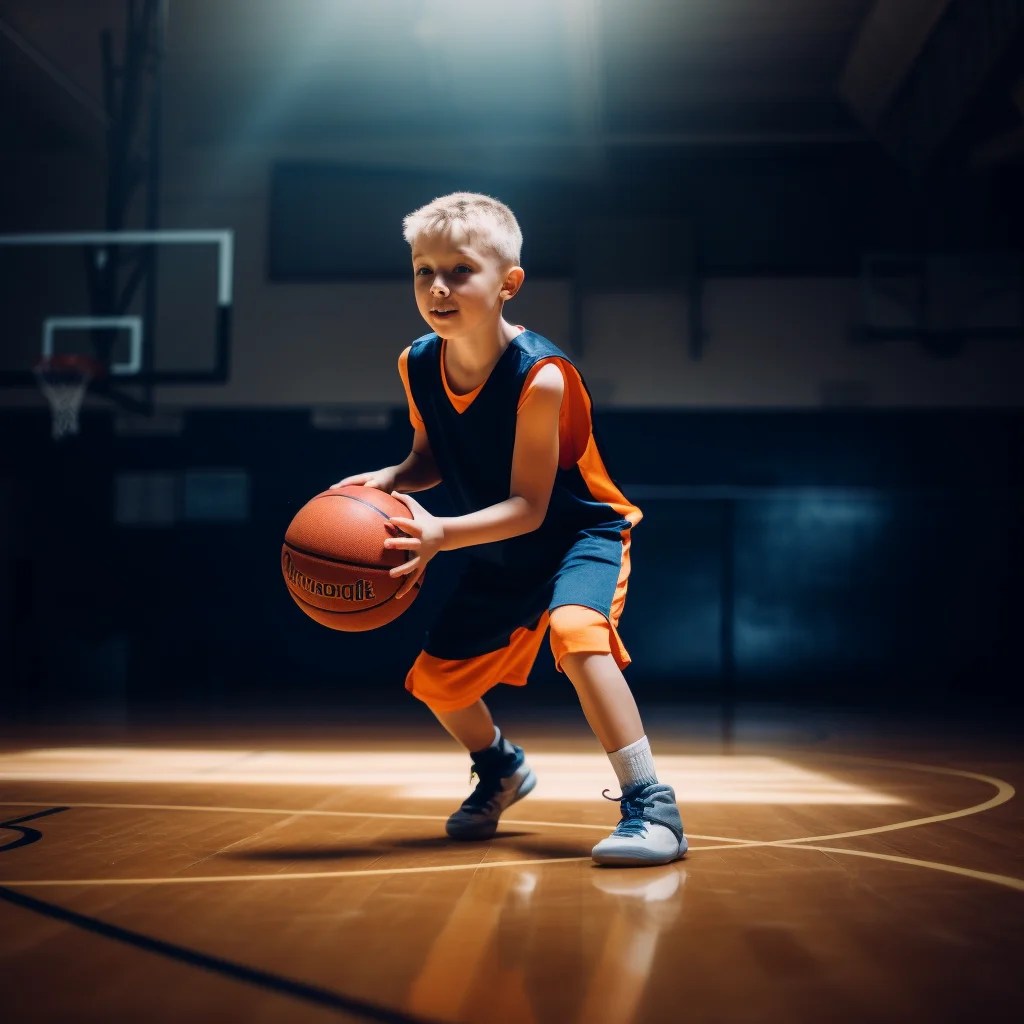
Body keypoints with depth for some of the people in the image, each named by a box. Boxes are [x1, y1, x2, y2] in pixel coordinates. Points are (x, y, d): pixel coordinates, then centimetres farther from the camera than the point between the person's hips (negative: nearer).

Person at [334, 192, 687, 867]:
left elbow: (528, 505, -28)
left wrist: (441, 535, -40)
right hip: (501, 555, 7)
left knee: (573, 631, -37)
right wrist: (389, 481, -16)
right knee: (434, 678, 10)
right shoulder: (417, 365, -10)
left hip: (582, 532, -7)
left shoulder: (539, 376, -30)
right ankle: (501, 768, 43)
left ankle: (651, 805, -28)